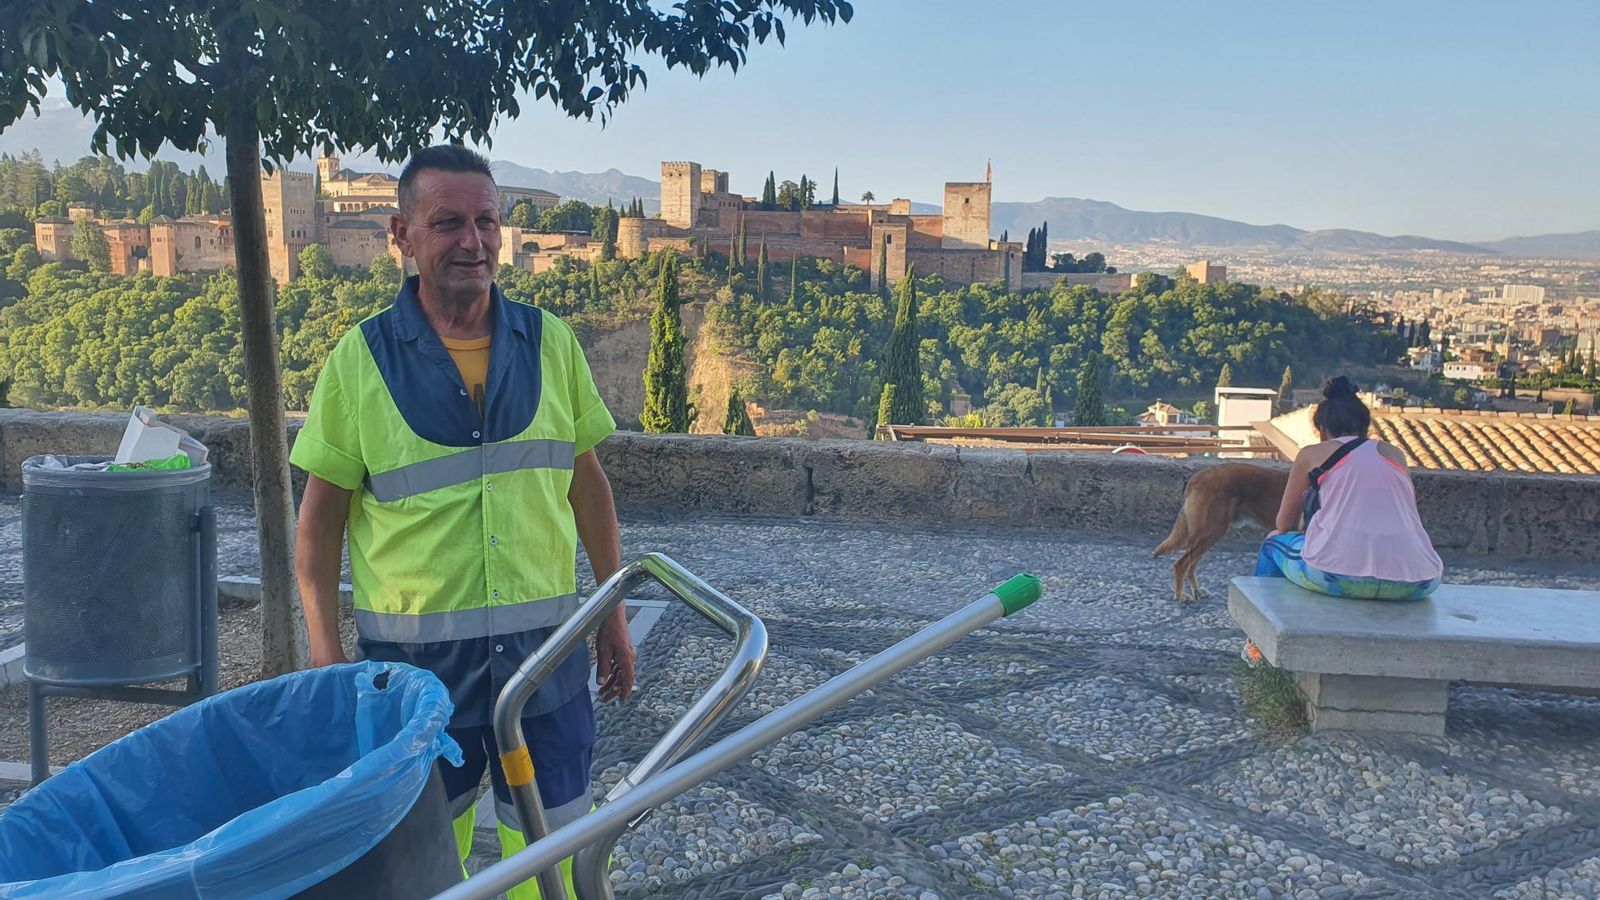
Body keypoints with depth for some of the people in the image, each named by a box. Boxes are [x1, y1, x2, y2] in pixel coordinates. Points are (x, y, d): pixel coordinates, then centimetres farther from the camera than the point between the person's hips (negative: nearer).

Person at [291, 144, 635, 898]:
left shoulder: (549, 343, 1)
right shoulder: (360, 360, -5)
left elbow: (587, 483, 8)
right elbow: (320, 518, -1)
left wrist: (613, 613, 9)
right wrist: (325, 654, -5)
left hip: (544, 645, 2)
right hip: (415, 654, -1)